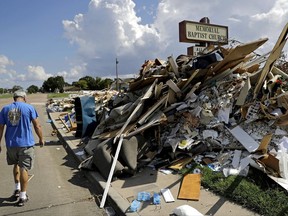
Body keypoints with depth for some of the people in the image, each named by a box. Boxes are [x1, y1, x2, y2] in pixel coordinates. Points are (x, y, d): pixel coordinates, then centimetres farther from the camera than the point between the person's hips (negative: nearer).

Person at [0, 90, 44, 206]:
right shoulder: (29, 107, -5)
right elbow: (37, 126, -6)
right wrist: (41, 139, 7)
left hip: (11, 144, 3)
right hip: (25, 144, -3)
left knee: (16, 165, 26)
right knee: (24, 169, 4)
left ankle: (17, 189, 31)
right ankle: (22, 196, 11)